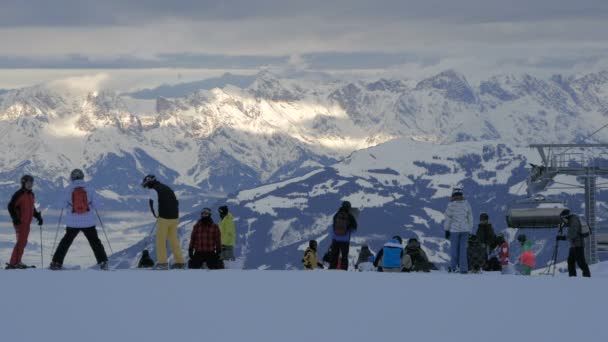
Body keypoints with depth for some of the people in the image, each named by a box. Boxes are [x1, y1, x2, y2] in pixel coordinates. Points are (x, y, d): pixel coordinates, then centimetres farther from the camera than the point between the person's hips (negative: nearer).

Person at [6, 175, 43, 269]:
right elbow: (11, 206, -14)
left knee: (23, 242, 10)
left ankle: (16, 262, 15)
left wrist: (38, 217, 15)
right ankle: (14, 263, -14)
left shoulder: (31, 195, 15)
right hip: (20, 222, -9)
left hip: (27, 222, 9)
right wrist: (15, 218, -22)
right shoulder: (19, 194, -11)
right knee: (21, 241, -13)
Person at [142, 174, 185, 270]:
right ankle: (179, 262, 12)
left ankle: (162, 262, -4)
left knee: (161, 240, 0)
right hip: (174, 218, 7)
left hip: (163, 218, -7)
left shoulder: (153, 190, -4)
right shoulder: (167, 188, 21)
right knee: (174, 240, 13)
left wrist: (157, 216, 1)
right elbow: (176, 202, 22)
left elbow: (154, 204, -13)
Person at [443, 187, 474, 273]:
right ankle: (463, 268, 3)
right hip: (465, 230, 3)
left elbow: (448, 218, -5)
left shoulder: (451, 205, -6)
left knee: (454, 248, 6)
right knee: (463, 248, 6)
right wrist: (469, 230, 17)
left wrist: (446, 230, 2)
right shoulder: (466, 204, 4)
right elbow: (470, 218, 9)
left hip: (454, 230, -3)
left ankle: (453, 267, 9)